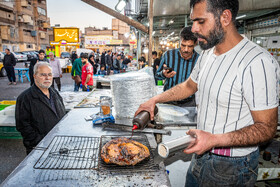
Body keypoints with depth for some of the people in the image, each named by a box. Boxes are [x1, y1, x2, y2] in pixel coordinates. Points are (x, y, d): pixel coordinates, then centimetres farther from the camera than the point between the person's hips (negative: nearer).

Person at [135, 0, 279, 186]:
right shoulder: (207, 53, 2)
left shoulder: (258, 62, -25)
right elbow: (189, 85, 16)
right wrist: (155, 100, 12)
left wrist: (215, 140, -34)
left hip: (232, 168, -7)